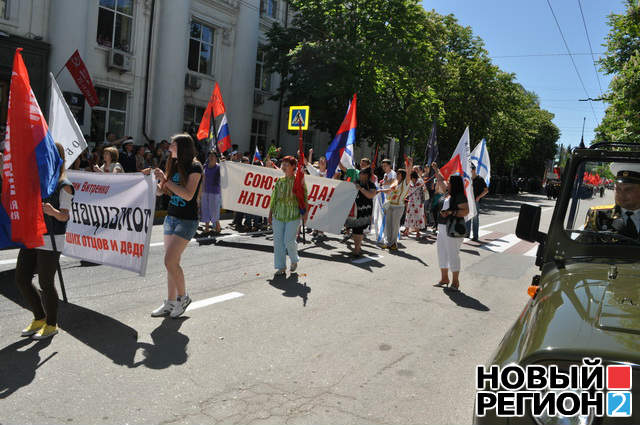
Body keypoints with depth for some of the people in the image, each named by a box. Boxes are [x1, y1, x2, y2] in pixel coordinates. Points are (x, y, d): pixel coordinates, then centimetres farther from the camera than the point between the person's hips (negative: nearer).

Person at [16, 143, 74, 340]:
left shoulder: (64, 185, -9)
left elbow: (65, 216, -12)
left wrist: (53, 212, -35)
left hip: (50, 241, -7)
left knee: (46, 283, -1)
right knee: (21, 279, 10)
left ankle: (51, 325, 18)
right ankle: (39, 319, 27)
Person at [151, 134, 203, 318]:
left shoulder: (194, 167, -10)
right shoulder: (175, 165, 12)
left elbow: (188, 195, -21)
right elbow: (164, 191, 19)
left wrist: (166, 180, -19)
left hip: (187, 220, -8)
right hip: (171, 217, 8)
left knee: (170, 261, -13)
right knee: (172, 262, 9)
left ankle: (183, 297, 7)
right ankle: (170, 303, 17)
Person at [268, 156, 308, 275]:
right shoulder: (279, 181, 9)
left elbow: (304, 198, 0)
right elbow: (273, 199, 12)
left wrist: (305, 212, -6)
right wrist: (270, 214, 11)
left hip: (293, 216, -4)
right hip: (278, 215, 4)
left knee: (289, 241, -8)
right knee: (278, 241, 3)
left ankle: (294, 260, 22)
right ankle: (281, 266, 15)